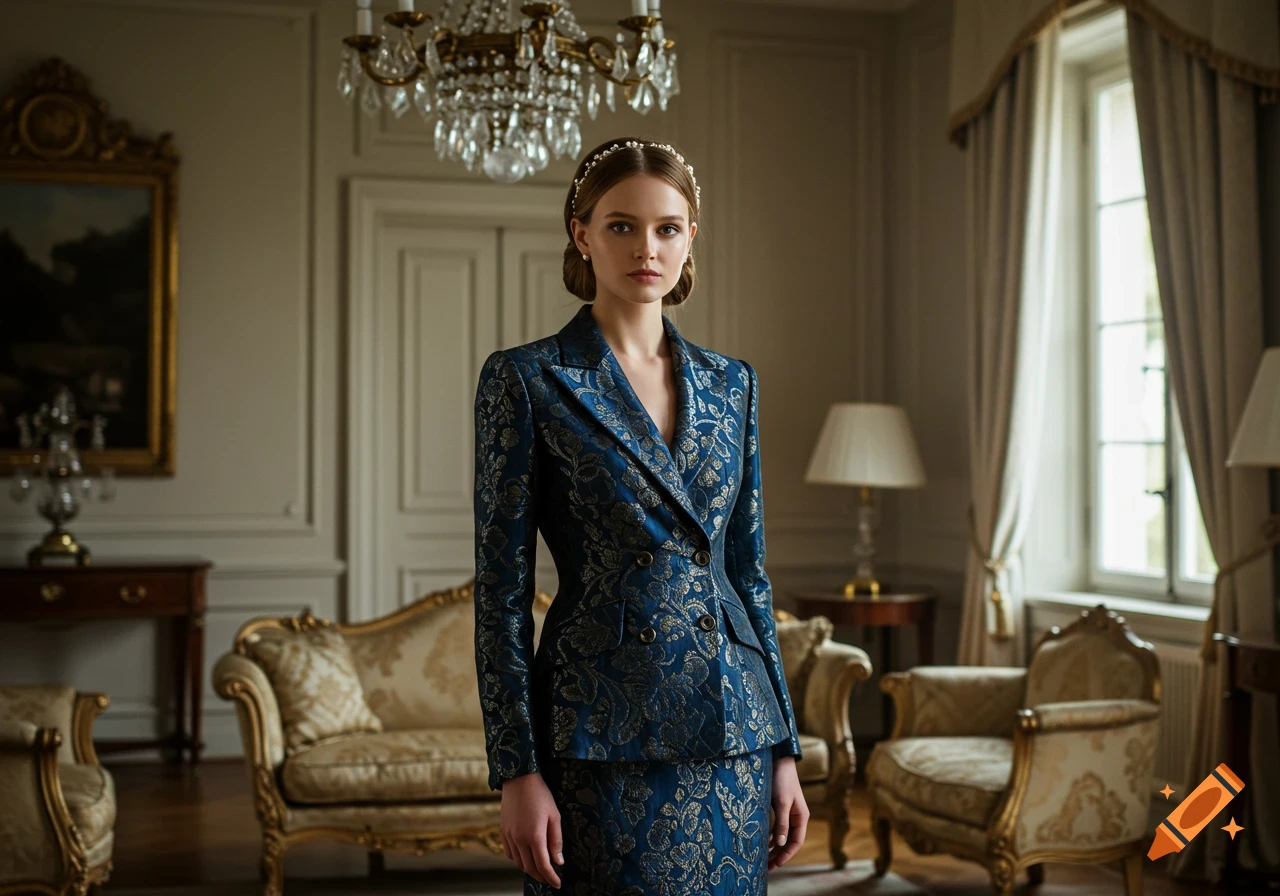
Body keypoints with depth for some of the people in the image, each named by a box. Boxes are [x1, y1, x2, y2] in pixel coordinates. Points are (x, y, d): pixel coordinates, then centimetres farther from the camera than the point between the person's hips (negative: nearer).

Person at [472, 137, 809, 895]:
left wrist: (785, 747, 9)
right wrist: (517, 772, -11)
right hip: (603, 735, -4)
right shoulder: (526, 379, -4)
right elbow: (502, 589, -6)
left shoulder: (731, 383, 9)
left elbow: (750, 571, 12)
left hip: (730, 726, 5)